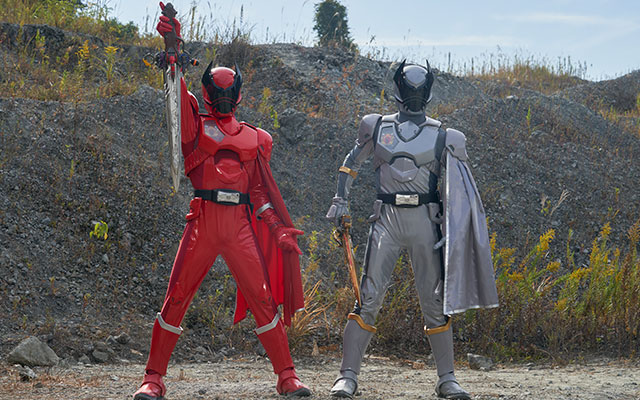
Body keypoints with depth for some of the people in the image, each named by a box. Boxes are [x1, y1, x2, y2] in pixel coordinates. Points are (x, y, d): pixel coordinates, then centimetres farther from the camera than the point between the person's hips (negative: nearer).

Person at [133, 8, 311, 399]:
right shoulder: (195, 127, 10)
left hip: (241, 224, 2)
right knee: (176, 300, -3)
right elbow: (179, 96, -6)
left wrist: (280, 229, 7)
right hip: (203, 222, -2)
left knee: (263, 300, -1)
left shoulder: (256, 139, 16)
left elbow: (261, 190, 17)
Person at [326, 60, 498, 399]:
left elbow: (456, 189, 9)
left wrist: (451, 229, 0)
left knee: (435, 301, -1)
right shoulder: (377, 127, 9)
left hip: (425, 221, 0)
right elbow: (351, 162, 22)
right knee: (368, 299, -8)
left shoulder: (442, 137, 8)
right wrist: (340, 200, 11)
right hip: (387, 219, 0)